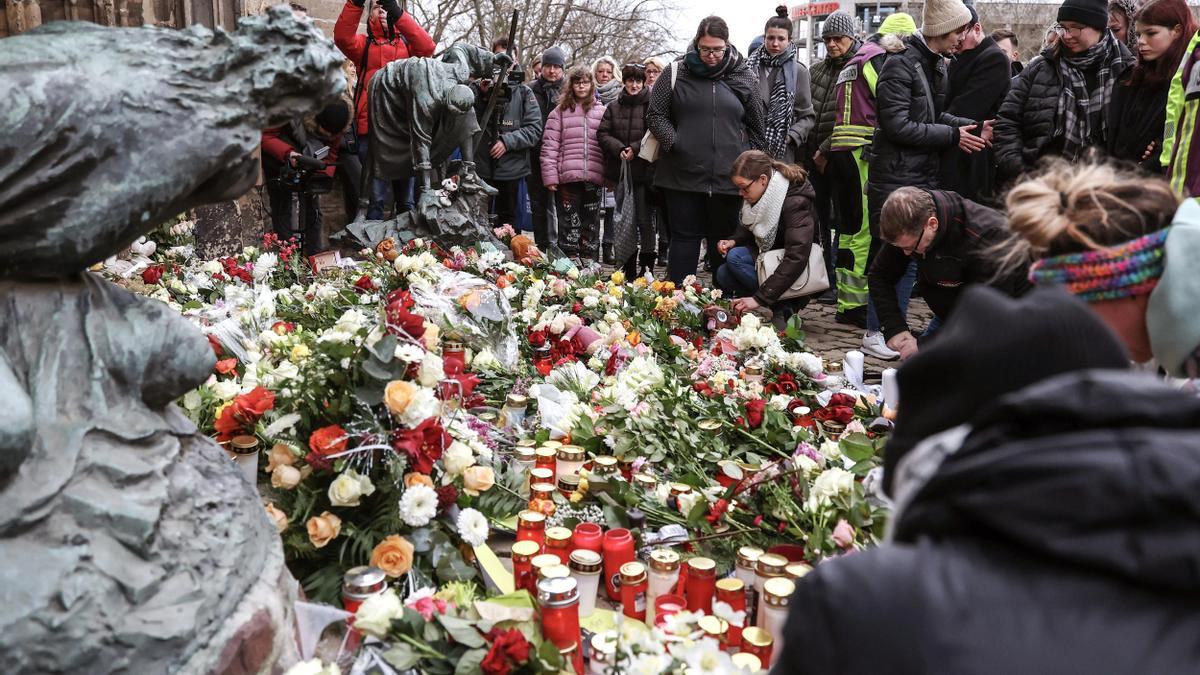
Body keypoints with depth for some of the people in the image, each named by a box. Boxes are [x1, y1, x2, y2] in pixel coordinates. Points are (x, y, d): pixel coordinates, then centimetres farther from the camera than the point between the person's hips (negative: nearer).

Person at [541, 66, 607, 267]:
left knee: (591, 221, 6)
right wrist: (550, 175, -6)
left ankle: (588, 260, 13)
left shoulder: (602, 111, 13)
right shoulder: (560, 111, 8)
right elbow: (549, 145, 2)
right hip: (567, 175, -2)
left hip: (594, 176, 2)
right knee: (569, 220, -1)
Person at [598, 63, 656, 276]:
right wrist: (619, 149, -10)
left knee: (645, 221, -2)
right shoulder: (614, 107, 12)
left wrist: (635, 149, -17)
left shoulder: (651, 105, -2)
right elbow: (603, 133, 6)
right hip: (621, 171, 4)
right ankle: (627, 270, 17)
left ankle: (646, 269, 6)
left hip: (644, 170, -4)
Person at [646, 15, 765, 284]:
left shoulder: (744, 77, 7)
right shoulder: (676, 73, 3)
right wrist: (673, 142, -9)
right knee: (685, 237, 4)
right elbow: (655, 115, 6)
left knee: (723, 240, 9)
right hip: (683, 174, -1)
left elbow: (755, 127, 13)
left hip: (728, 178, 1)